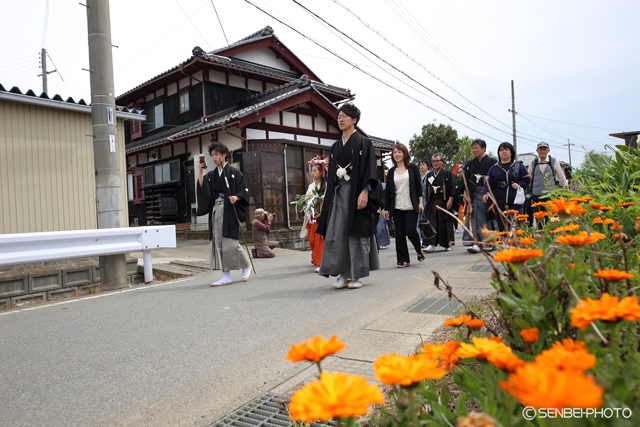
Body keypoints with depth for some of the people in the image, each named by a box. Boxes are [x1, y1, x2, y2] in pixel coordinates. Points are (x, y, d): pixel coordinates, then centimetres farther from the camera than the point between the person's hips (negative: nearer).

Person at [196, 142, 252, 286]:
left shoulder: (233, 172, 1)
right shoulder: (211, 175, 17)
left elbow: (244, 190, -3)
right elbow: (202, 189, 4)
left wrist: (236, 197, -21)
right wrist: (200, 172, 0)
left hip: (229, 210, -6)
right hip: (216, 210, 6)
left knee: (230, 243, -9)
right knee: (218, 243, 0)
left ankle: (247, 265, 16)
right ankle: (226, 276, 4)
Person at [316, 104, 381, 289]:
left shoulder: (364, 142, 2)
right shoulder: (335, 147, 18)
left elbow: (370, 169, -8)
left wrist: (365, 192, -20)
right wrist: (329, 196, 10)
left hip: (356, 192, -5)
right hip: (338, 193, 5)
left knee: (355, 233, -3)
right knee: (337, 233, -2)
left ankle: (356, 276, 7)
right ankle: (343, 274, 6)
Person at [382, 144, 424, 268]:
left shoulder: (412, 167, 4)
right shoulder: (391, 171, 10)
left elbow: (418, 186, 4)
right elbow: (388, 191, 11)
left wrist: (420, 202, -4)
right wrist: (386, 208, 7)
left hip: (411, 206, -3)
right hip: (397, 207, 3)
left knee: (410, 230, -9)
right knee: (399, 233, 1)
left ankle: (419, 249, 21)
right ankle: (403, 260, 8)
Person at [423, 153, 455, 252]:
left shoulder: (447, 173, 1)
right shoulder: (429, 175, 15)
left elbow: (452, 187, -6)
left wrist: (450, 200, -15)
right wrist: (427, 202, 12)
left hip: (444, 201, -4)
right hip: (432, 202, 4)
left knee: (445, 223, 1)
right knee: (432, 223, -4)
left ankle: (448, 244, 15)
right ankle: (432, 244, -6)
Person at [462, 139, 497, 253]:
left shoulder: (491, 162, -1)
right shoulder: (470, 164, 14)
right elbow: (466, 180, 15)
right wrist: (466, 194, 4)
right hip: (474, 195, 4)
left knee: (487, 218, -2)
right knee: (474, 218, -4)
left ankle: (489, 243, 6)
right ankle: (476, 243, -3)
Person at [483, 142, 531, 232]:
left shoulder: (519, 165, 10)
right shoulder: (494, 168, 11)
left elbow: (527, 179, 11)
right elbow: (488, 183, 5)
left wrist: (519, 185, -8)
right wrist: (486, 193, -14)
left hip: (515, 203, -1)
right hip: (499, 204, 1)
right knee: (501, 227, 6)